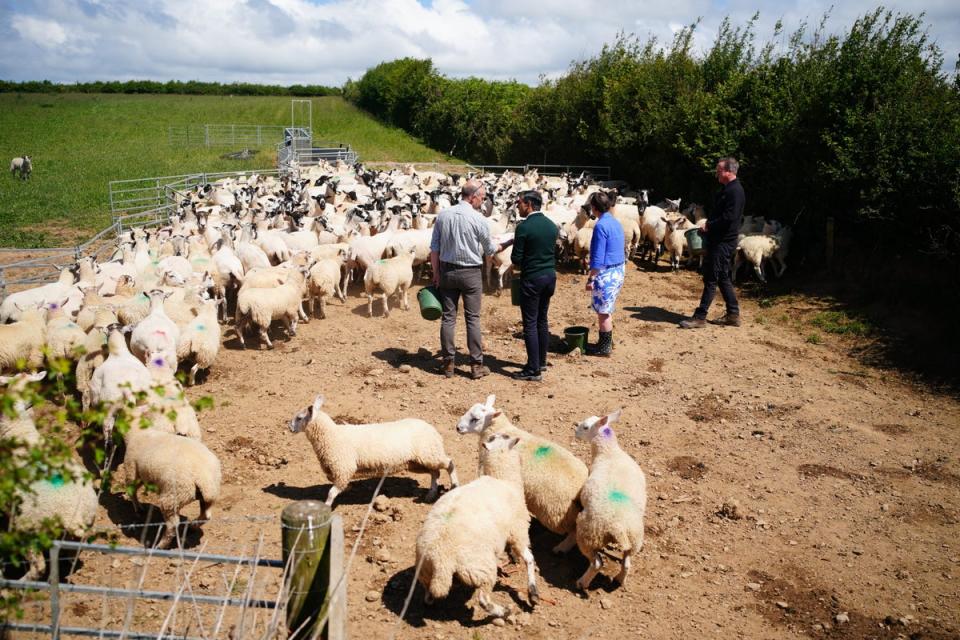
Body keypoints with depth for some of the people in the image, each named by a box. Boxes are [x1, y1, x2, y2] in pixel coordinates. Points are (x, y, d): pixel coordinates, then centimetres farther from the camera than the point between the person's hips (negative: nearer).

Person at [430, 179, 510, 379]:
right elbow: (490, 250, 1)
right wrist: (509, 243, 18)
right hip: (471, 273, -3)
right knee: (473, 318, 4)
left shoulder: (443, 215, -1)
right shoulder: (478, 219, -12)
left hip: (447, 271, 3)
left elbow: (434, 248, 2)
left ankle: (448, 363, 12)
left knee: (448, 317, 7)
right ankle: (476, 365, 8)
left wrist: (436, 274, 10)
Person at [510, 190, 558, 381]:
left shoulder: (524, 227, -15)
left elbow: (516, 259, -13)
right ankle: (541, 362, 27)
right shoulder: (552, 226, 6)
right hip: (550, 276, 7)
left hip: (532, 279, -7)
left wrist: (519, 264, 8)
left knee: (530, 324, -2)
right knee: (542, 321, 18)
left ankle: (534, 370, 0)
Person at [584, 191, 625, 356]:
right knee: (607, 310, 19)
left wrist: (591, 278, -15)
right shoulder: (615, 222, 10)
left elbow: (598, 257, -20)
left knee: (603, 311, 1)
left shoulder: (601, 226, -18)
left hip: (606, 273, -9)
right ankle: (607, 342, 28)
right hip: (619, 270, 9)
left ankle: (604, 347, 9)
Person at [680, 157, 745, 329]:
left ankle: (700, 317, -4)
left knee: (711, 279, -7)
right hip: (718, 241, 10)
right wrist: (708, 225, 6)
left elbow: (729, 218, -24)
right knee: (723, 278, 14)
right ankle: (733, 315, 21)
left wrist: (709, 226, -15)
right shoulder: (727, 189, 17)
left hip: (723, 242, -10)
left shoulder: (735, 191, -16)